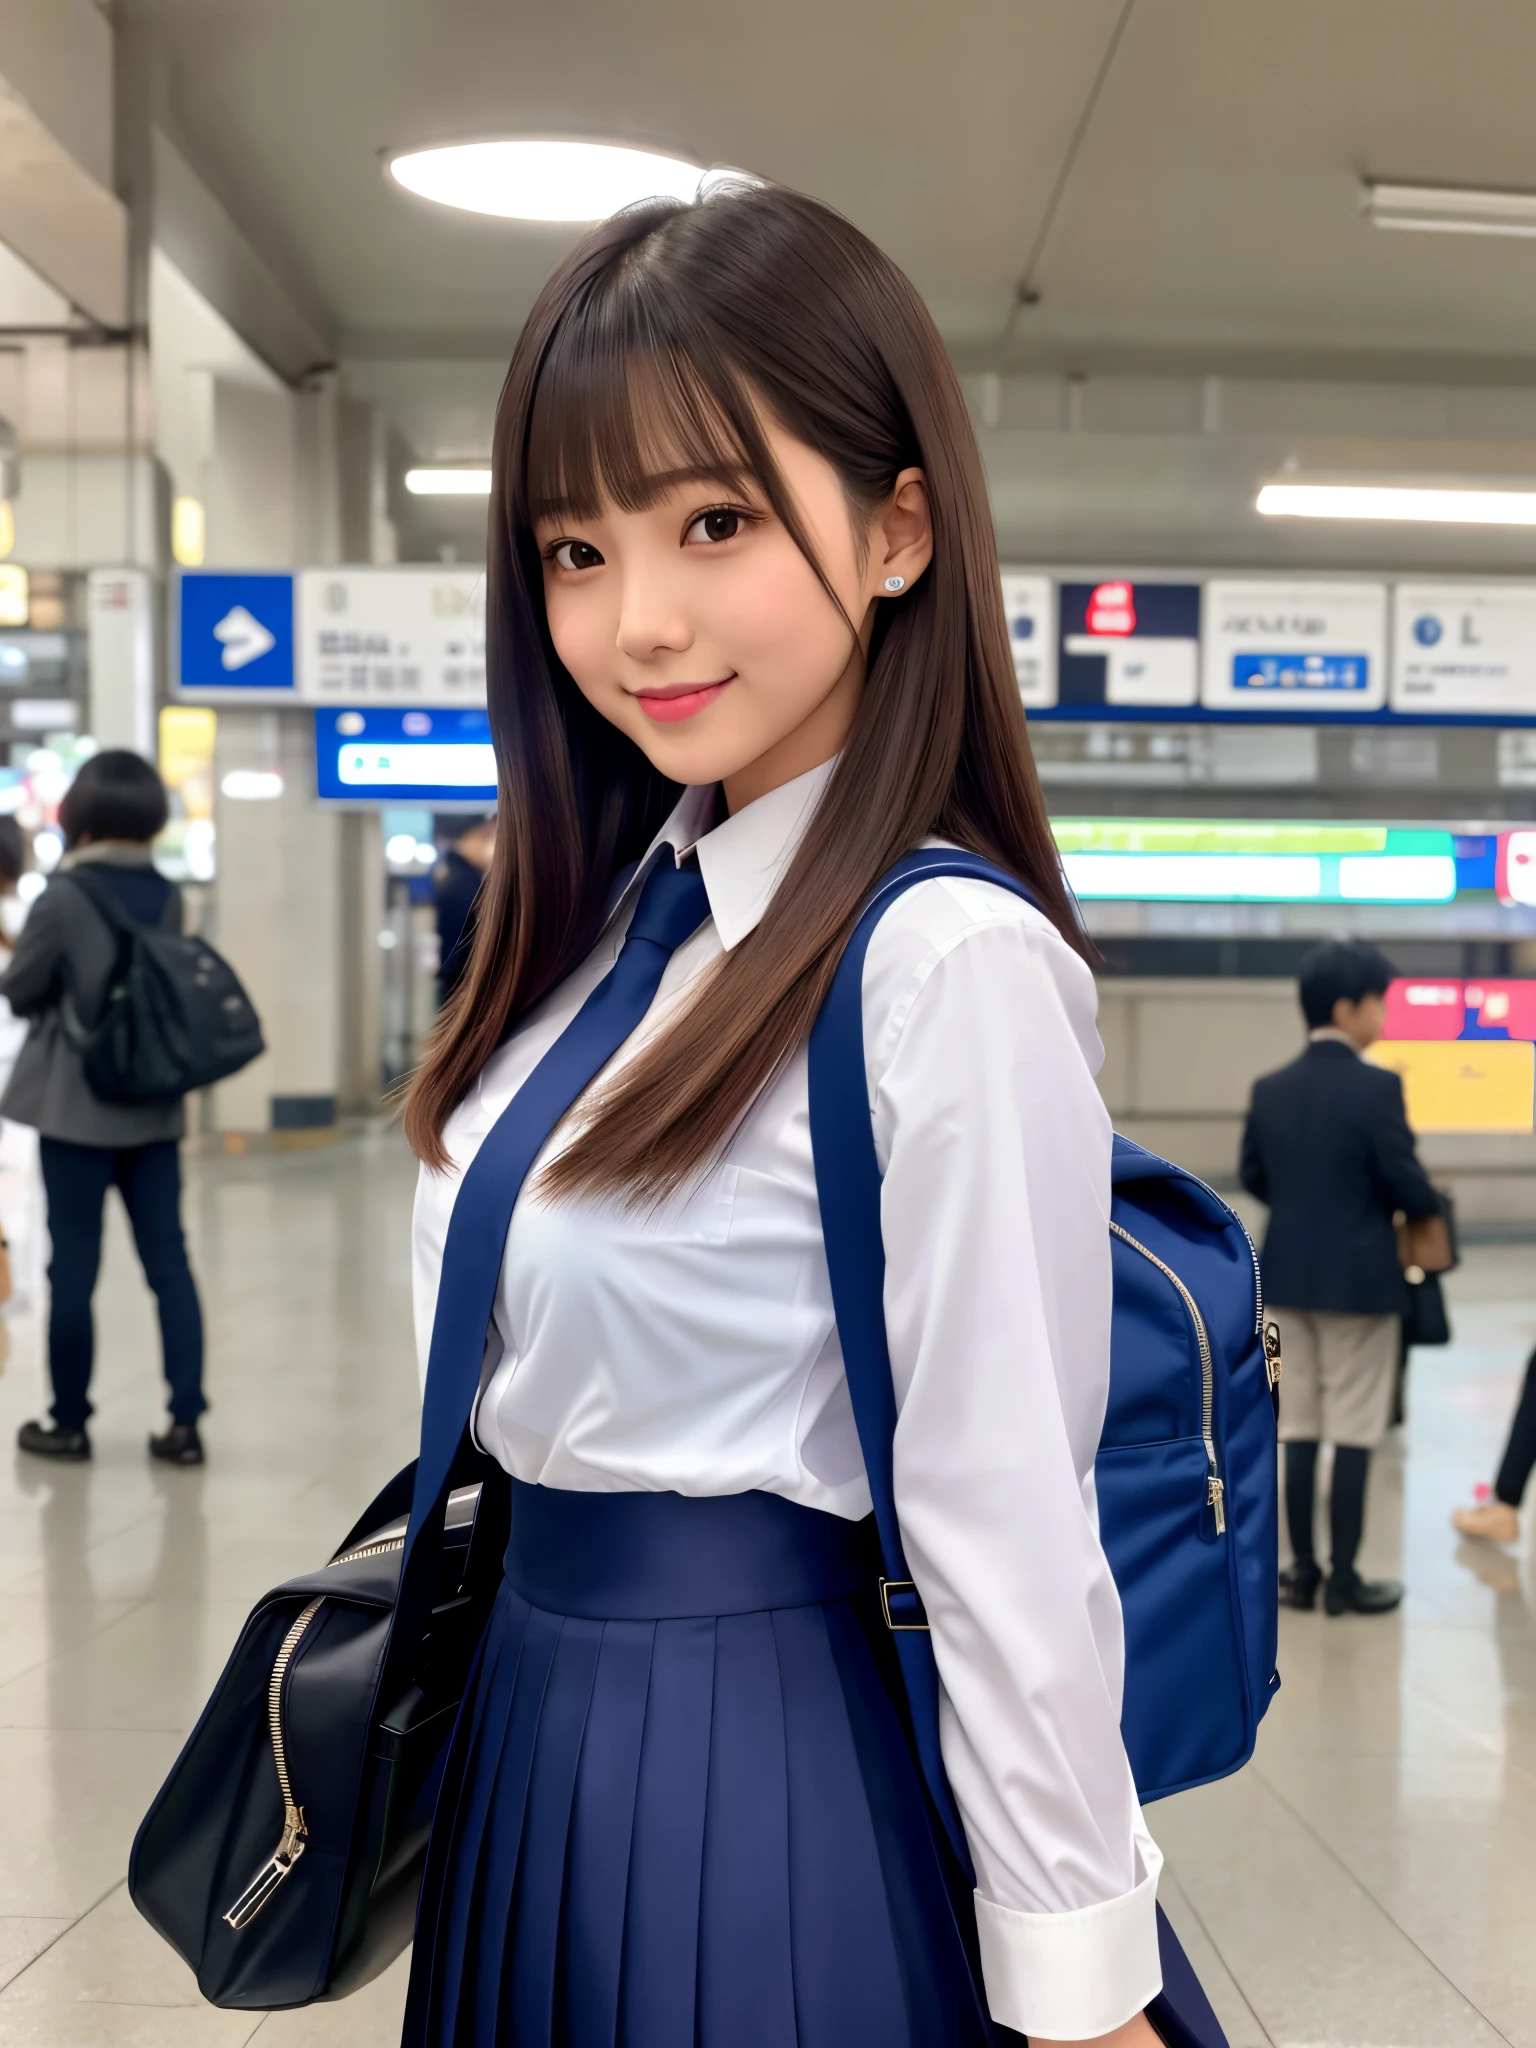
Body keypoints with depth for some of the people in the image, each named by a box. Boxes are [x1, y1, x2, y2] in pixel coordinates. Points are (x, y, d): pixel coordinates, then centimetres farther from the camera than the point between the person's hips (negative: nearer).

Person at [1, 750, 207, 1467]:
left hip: (80, 1105, -5)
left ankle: (69, 1422, 14)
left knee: (73, 1265, 5)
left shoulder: (64, 895, -12)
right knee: (168, 1259, 6)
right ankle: (185, 1422, 6)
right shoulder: (167, 896, 3)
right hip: (155, 1104, 5)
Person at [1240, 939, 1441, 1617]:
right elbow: (1406, 1183, -14)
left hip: (1288, 1274, 6)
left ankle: (1303, 1571, 17)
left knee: (1299, 1431, 11)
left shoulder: (1269, 1090, 3)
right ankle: (1344, 1578, 8)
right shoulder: (1376, 1087, -15)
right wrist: (1430, 1206, 8)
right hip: (1359, 1278, -6)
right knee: (1353, 1434, 2)